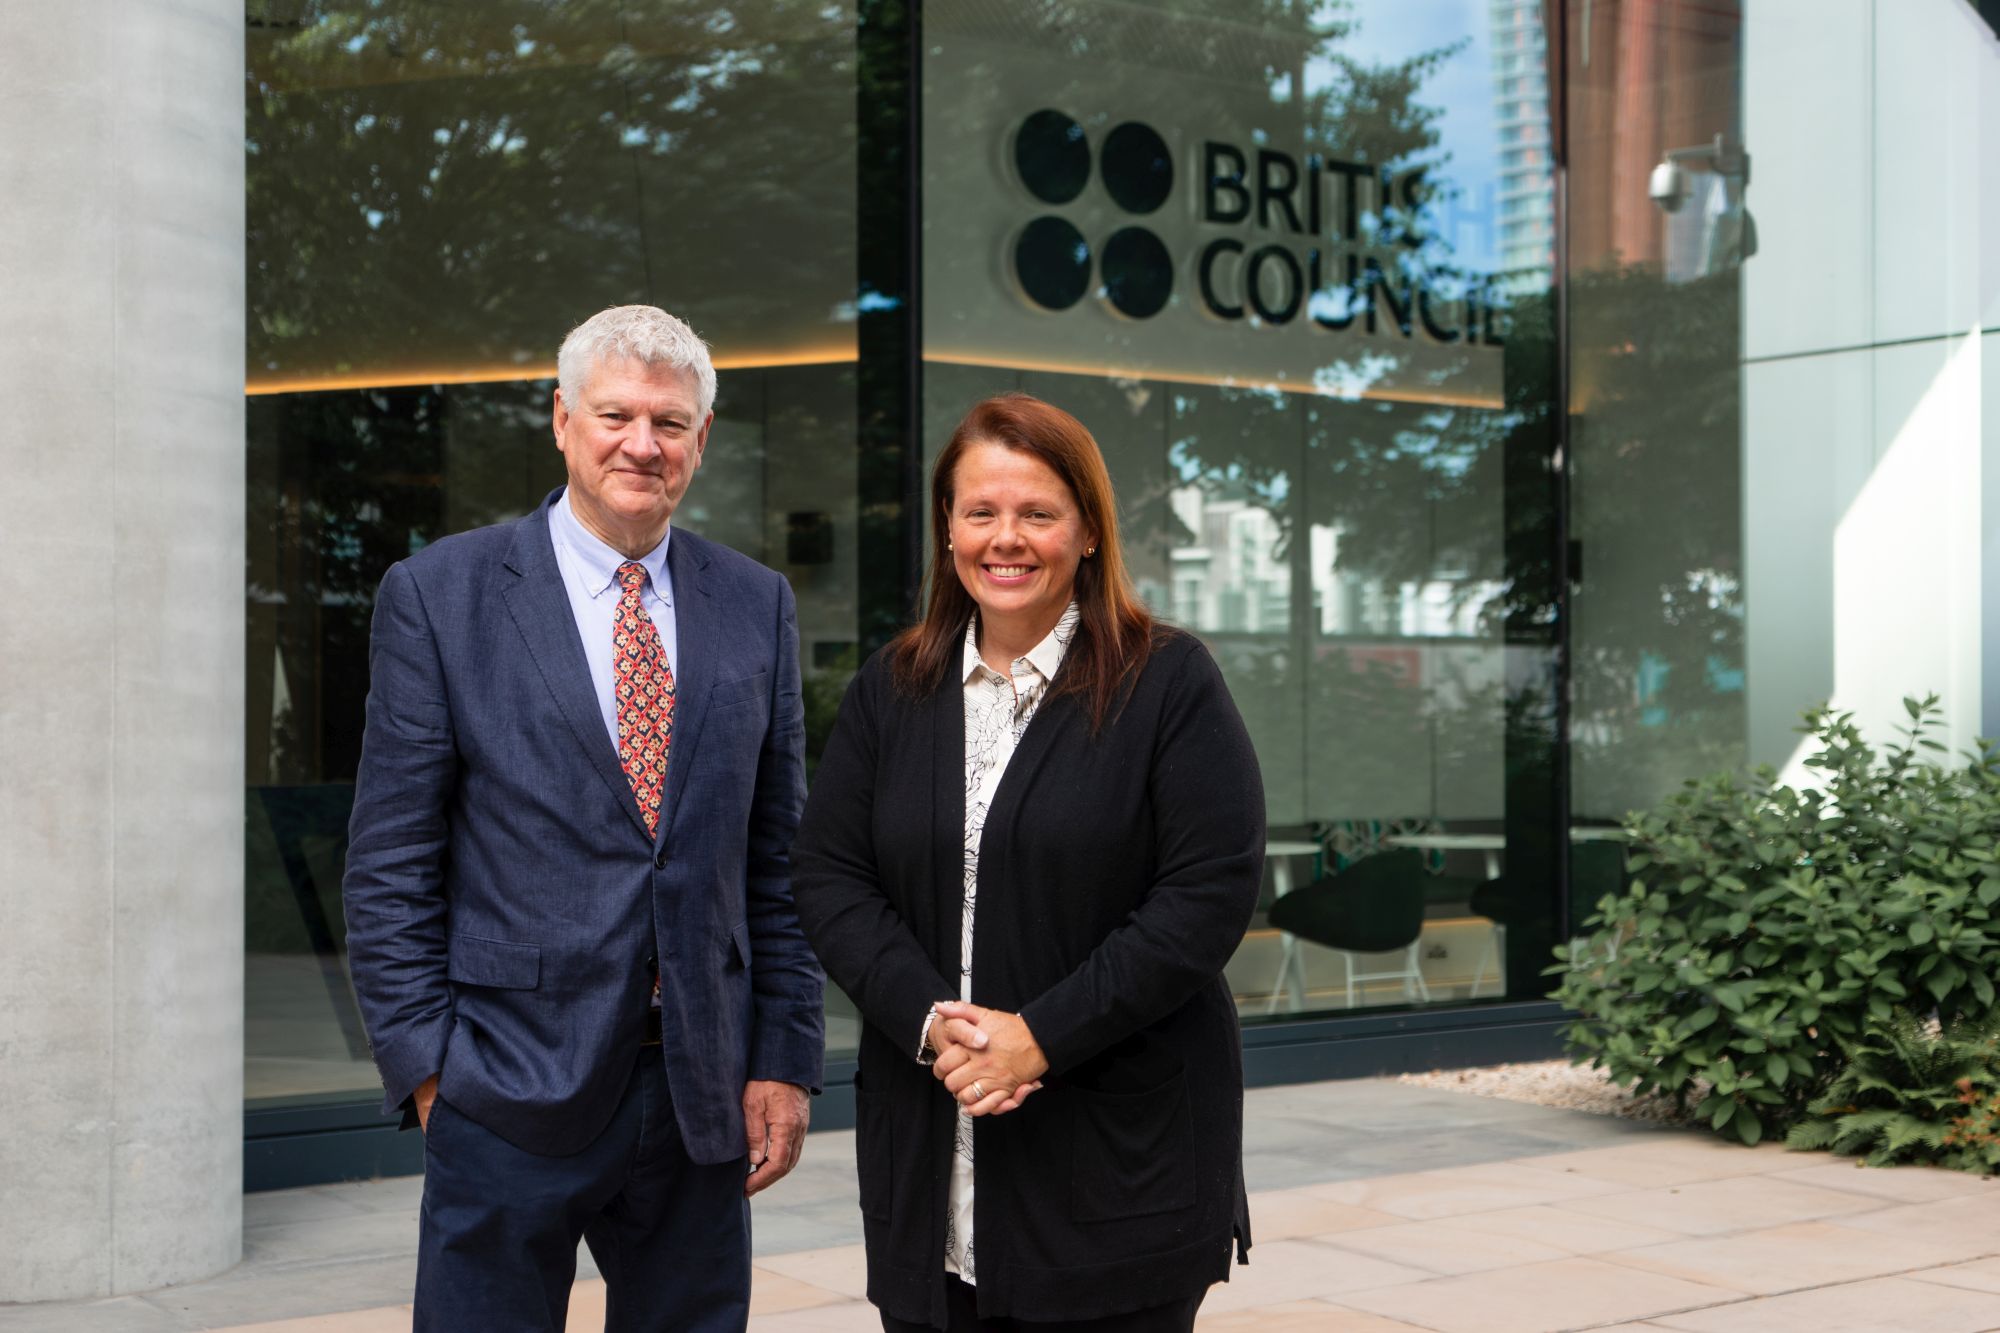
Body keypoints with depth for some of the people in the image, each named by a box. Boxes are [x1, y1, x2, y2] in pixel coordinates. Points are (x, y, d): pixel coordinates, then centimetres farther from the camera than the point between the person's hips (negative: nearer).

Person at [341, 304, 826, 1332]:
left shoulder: (757, 607, 8)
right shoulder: (437, 594, -2)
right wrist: (426, 1068, -8)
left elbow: (778, 857, 9)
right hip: (510, 1095, -3)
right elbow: (389, 868, -3)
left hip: (703, 1094, 3)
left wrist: (785, 1060, 5)